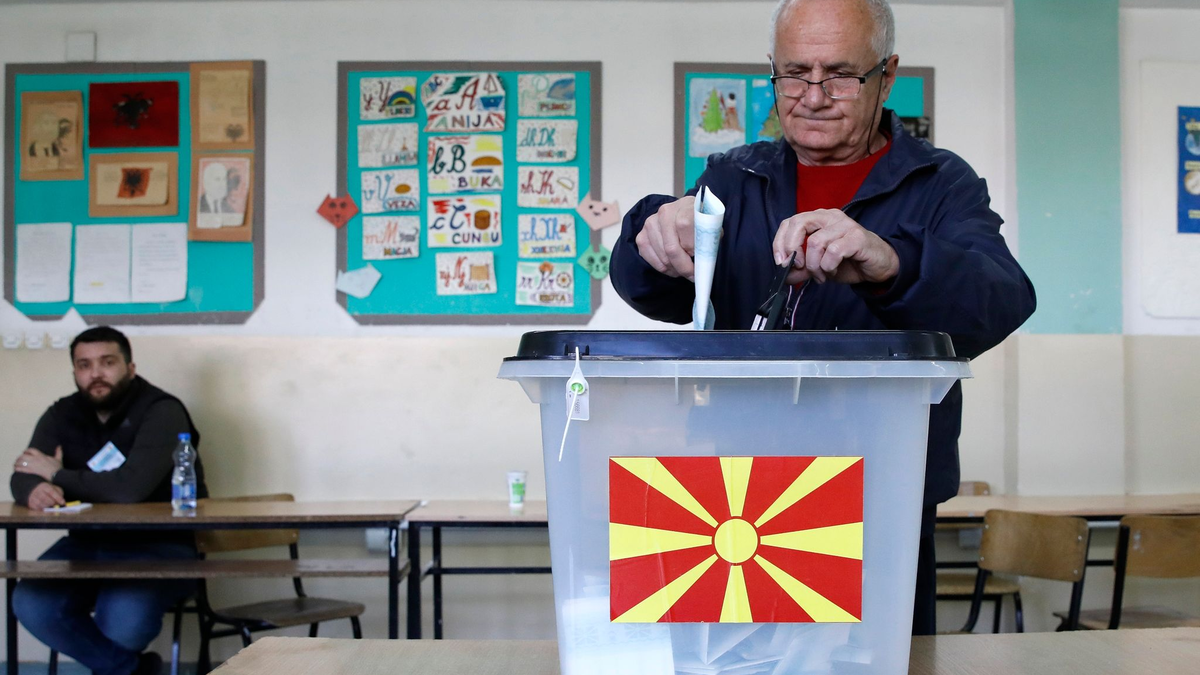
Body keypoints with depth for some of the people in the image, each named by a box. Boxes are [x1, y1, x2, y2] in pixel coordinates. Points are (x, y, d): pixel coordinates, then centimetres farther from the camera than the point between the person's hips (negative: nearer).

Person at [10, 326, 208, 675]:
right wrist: (33, 490, -28)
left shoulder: (162, 412, -14)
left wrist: (58, 474, -13)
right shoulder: (62, 416, 7)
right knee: (30, 605, -21)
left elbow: (130, 487, -27)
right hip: (89, 542, 6)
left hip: (158, 544, -6)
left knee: (123, 619, -32)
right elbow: (22, 476, -1)